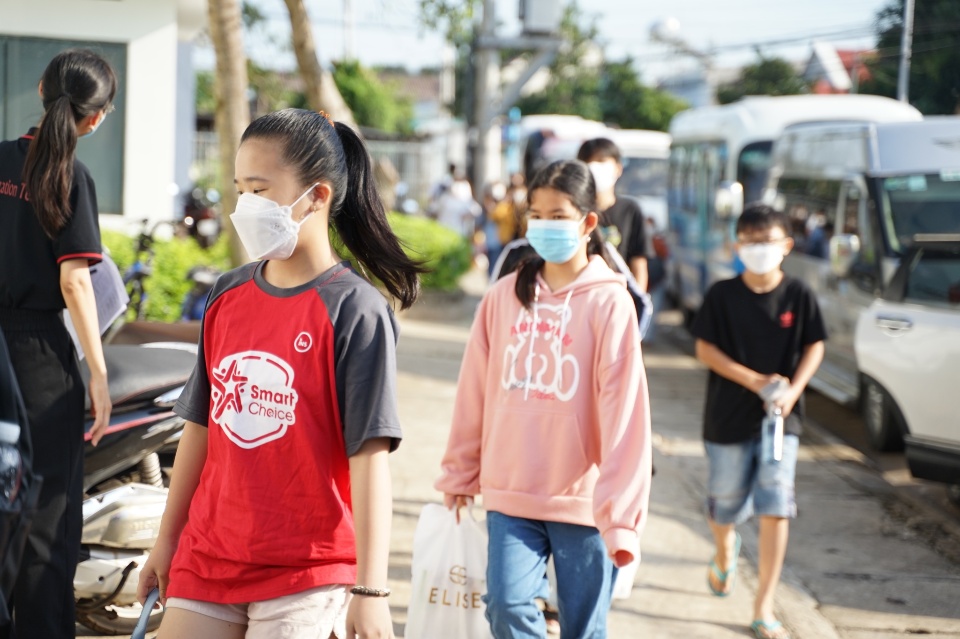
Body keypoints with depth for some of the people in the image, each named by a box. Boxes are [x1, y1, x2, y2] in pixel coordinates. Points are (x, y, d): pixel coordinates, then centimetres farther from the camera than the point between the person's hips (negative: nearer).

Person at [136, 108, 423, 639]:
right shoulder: (227, 296, 6)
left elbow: (369, 454, -16)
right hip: (207, 558, 6)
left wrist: (371, 590, -19)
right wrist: (167, 539, 17)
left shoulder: (354, 311, -12)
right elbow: (201, 424, 13)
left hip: (306, 574, -6)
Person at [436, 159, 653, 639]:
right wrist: (459, 475, 13)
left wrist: (621, 514, -18)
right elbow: (475, 394, 9)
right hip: (510, 493, 3)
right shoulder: (504, 296, 4)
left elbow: (624, 414, -13)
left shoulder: (610, 303, -8)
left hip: (583, 499, -3)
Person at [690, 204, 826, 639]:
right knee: (726, 501, 13)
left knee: (776, 509, -8)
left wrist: (793, 391, -12)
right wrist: (754, 380, -16)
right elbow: (705, 349, -5)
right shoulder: (722, 295, -5)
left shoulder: (799, 296, -3)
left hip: (781, 419, 0)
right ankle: (724, 557, 49)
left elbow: (814, 347, 3)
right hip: (729, 417, 0)